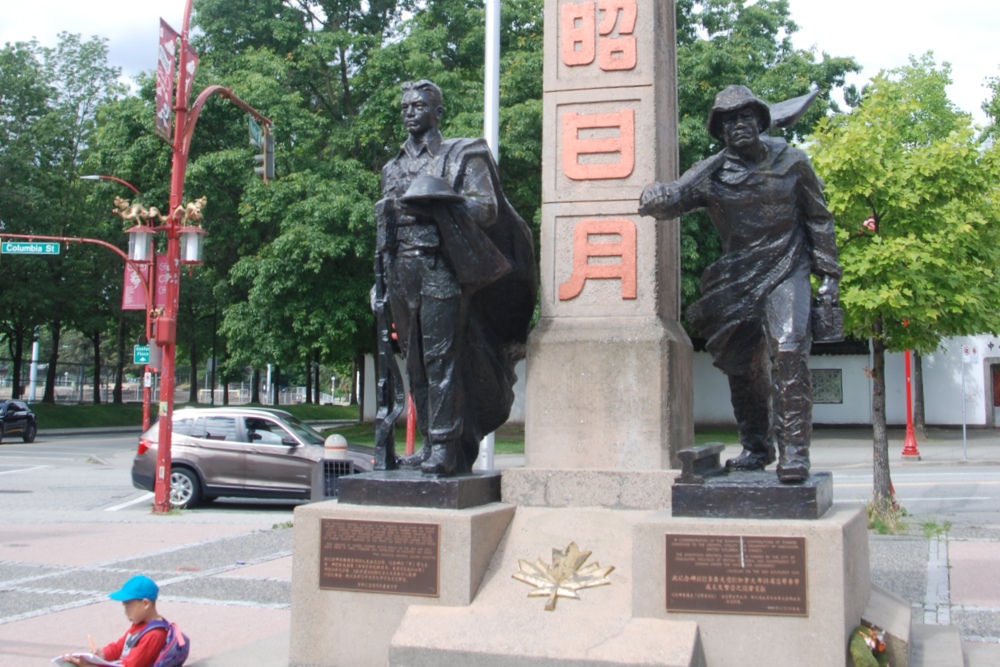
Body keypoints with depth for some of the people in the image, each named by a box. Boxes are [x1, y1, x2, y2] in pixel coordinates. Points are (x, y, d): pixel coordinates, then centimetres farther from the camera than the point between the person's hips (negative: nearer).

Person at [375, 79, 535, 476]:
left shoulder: (461, 156, 5)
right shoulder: (393, 168, 23)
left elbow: (488, 208, -5)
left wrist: (444, 201, -18)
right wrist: (382, 269, 12)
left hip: (441, 268, -6)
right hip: (403, 271, 6)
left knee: (441, 357, -11)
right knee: (416, 360, 7)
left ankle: (445, 447, -10)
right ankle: (430, 443, 14)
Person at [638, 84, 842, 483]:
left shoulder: (791, 163, -1)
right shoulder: (710, 174, -2)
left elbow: (818, 219, 7)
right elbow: (676, 196, -16)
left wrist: (828, 274, 3)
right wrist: (656, 198, -40)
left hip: (785, 273, -2)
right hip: (735, 281, 3)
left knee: (788, 351, -21)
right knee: (742, 366, 9)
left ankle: (794, 451, -17)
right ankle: (756, 448, 27)